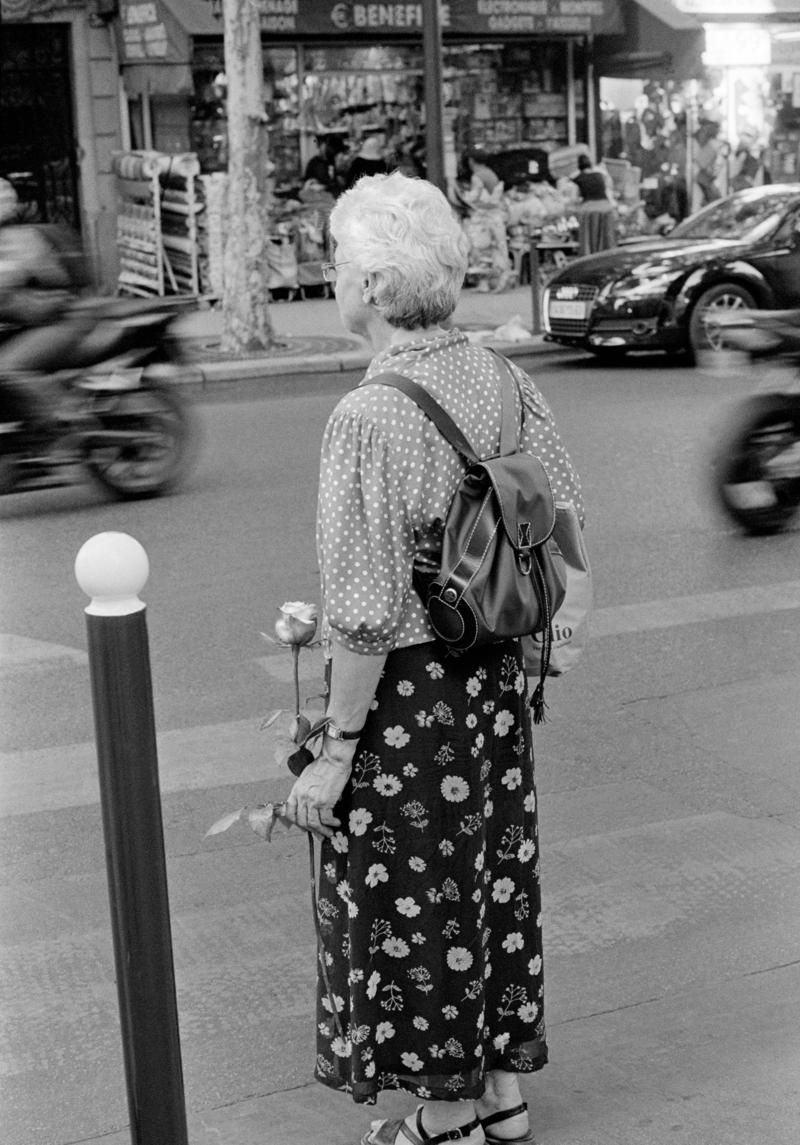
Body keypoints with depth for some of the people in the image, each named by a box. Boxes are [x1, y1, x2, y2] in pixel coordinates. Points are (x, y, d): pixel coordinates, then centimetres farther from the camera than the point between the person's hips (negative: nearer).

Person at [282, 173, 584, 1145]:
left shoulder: (369, 417, -24)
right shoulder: (501, 381, -1)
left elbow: (366, 618, -24)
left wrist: (334, 752, -15)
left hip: (403, 692, -7)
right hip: (495, 678, 8)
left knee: (414, 901, 10)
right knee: (495, 873, 19)